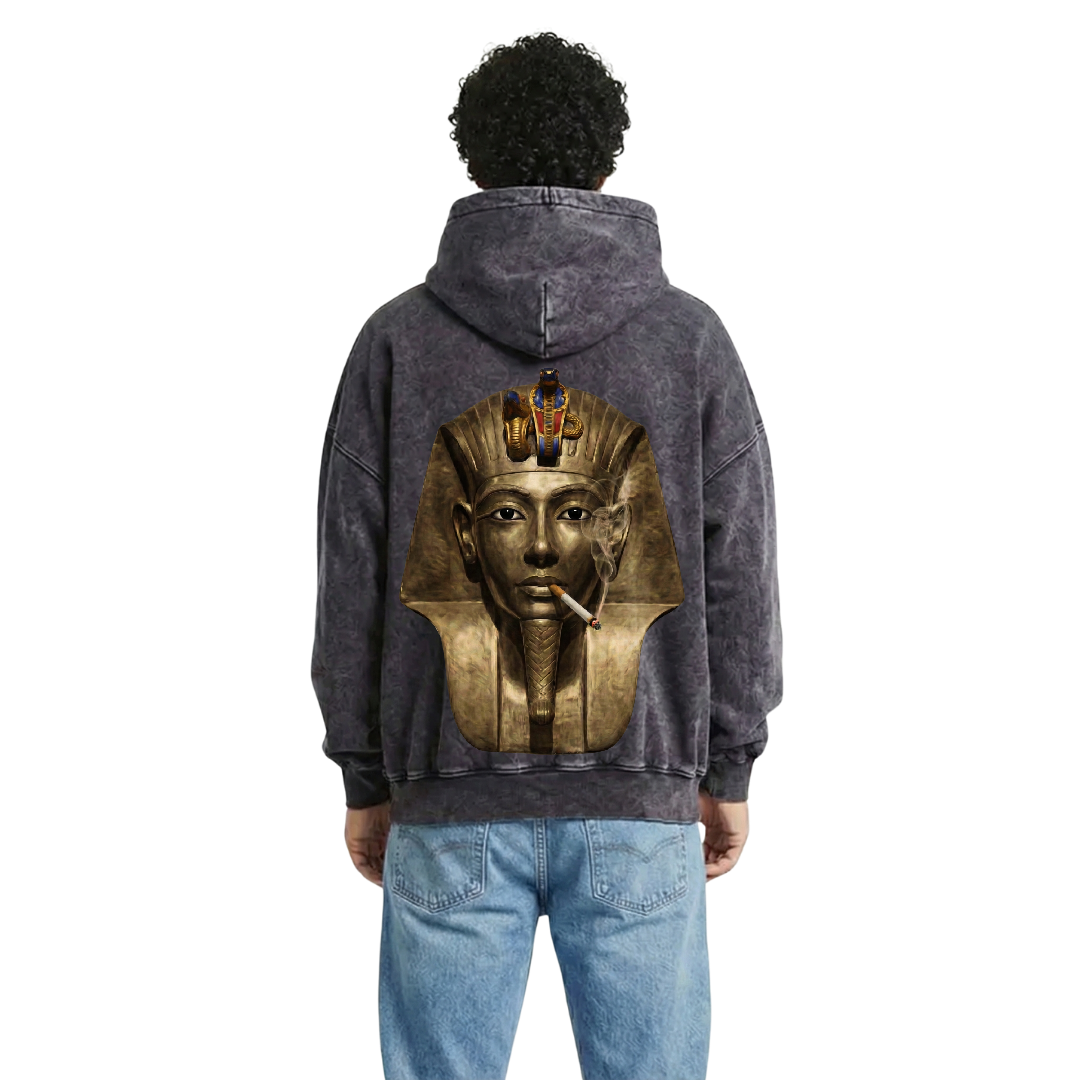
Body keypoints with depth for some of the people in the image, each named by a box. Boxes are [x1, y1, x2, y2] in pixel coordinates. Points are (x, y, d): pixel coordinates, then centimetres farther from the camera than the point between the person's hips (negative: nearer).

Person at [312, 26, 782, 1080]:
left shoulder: (397, 339, -2)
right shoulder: (691, 337, -1)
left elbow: (350, 578, 0)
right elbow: (738, 571, 0)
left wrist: (365, 780, 9)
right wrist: (729, 770, 9)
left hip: (454, 807, 1)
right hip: (638, 806, 0)